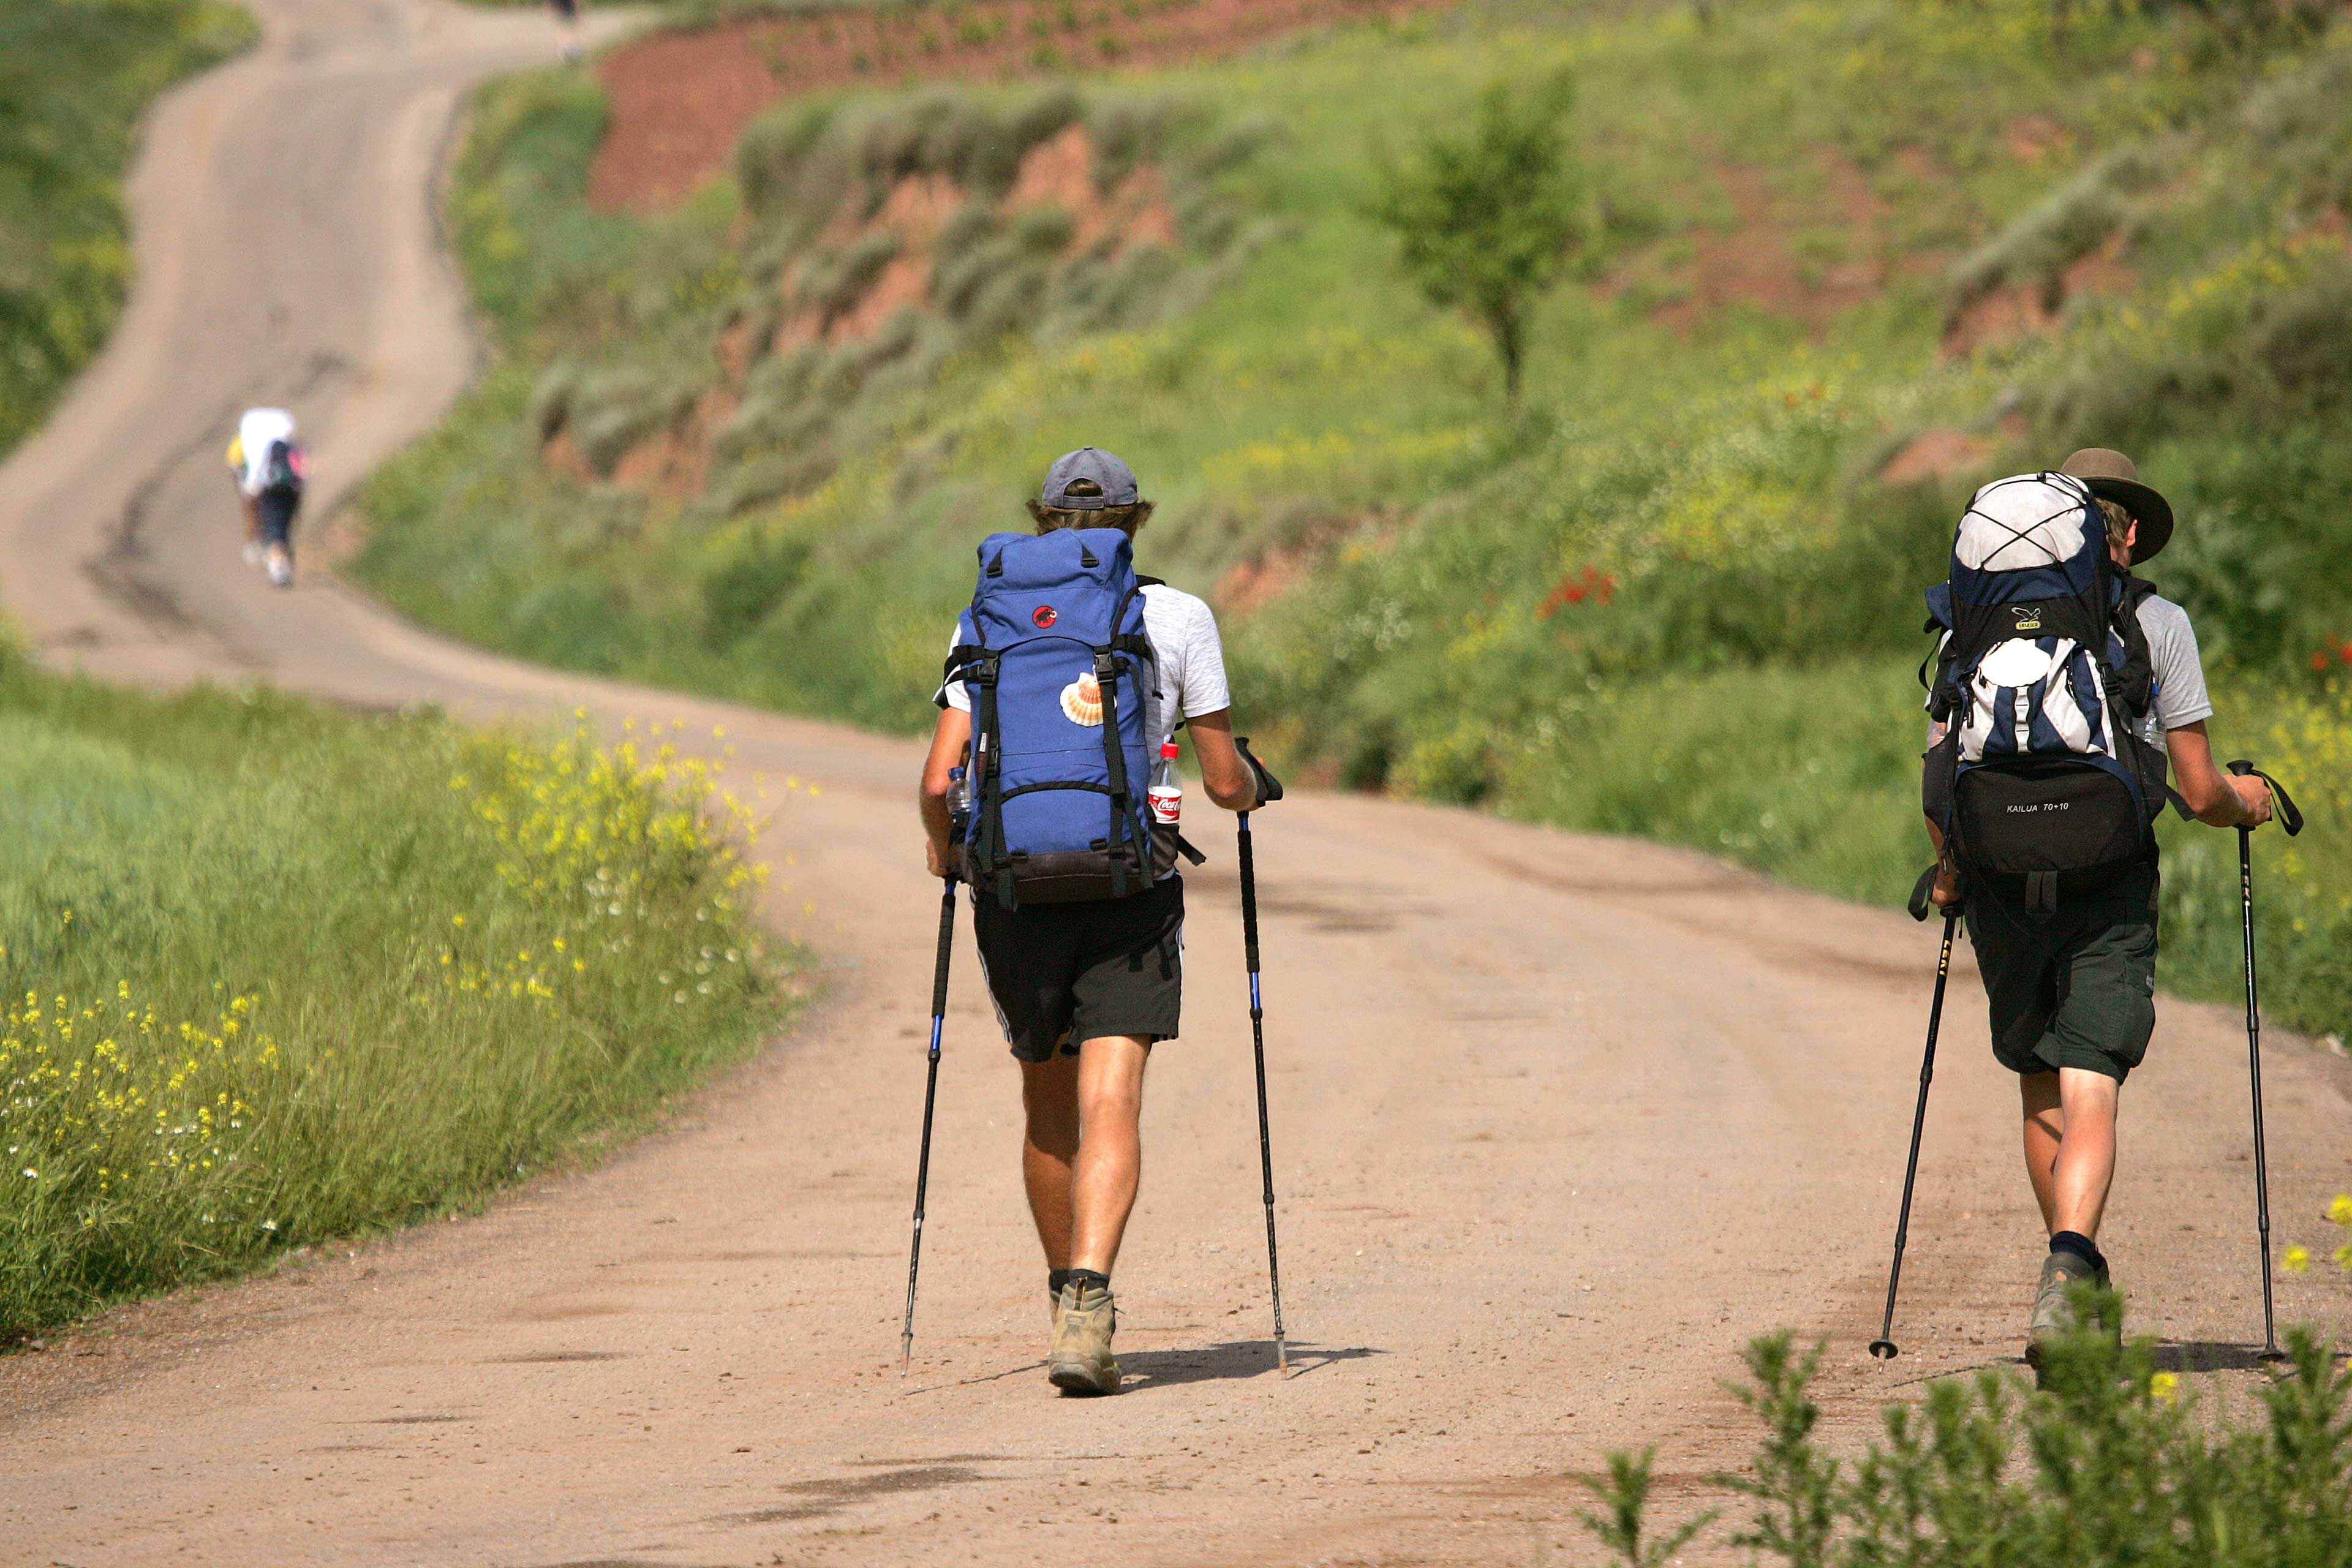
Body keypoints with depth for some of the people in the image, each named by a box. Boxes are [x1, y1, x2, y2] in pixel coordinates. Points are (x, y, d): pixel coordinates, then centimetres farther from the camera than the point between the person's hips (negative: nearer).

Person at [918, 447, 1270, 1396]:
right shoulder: (1179, 619, 3)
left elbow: (941, 782, -1)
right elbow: (1225, 782, 5)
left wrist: (944, 845, 20)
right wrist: (1251, 791, 28)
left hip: (1018, 887, 2)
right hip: (1131, 889, -2)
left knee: (1049, 1111, 19)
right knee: (1110, 1111, -9)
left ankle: (1069, 1302, 30)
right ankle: (1087, 1308, -28)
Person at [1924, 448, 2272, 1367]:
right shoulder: (2159, 625, 4)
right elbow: (2198, 791, 2)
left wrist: (1948, 869, 24)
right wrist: (2245, 805, 24)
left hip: (2002, 877, 2)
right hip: (2111, 878, -2)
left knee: (2039, 1088, 18)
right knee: (2089, 1093, -9)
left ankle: (2078, 1281, 25)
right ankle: (2068, 1272, -32)